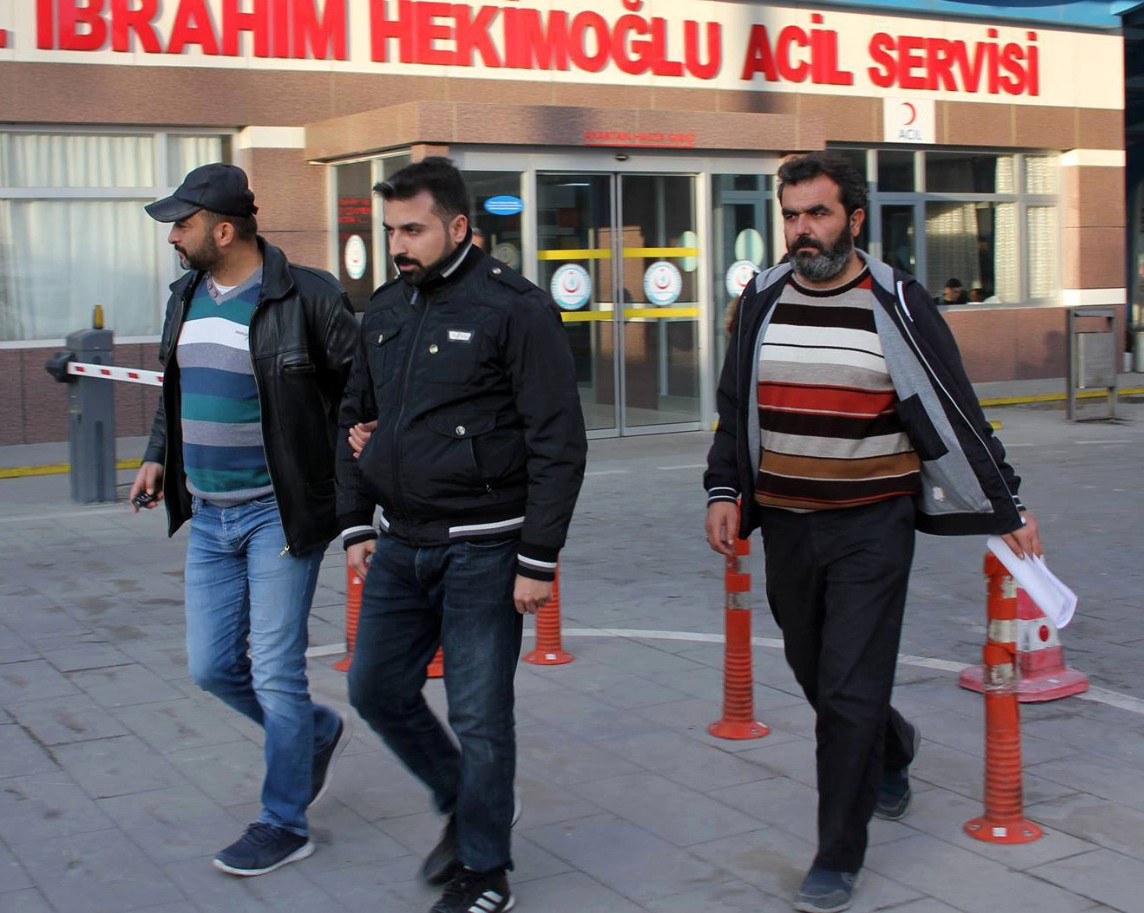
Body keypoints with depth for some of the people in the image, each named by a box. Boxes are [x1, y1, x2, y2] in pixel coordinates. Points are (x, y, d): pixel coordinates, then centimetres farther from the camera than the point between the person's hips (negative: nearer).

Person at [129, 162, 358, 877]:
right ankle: (320, 734, 35)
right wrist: (158, 457, 12)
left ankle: (285, 824, 15)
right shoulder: (187, 298, 9)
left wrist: (337, 460, -19)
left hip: (279, 514, -7)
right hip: (208, 515, 7)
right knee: (212, 668, 10)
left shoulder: (306, 297, -14)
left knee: (276, 672, -1)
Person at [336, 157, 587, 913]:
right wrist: (357, 523, 9)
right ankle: (462, 802, 35)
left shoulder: (515, 308, -11)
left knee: (480, 715, 1)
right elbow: (356, 419, 19)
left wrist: (538, 561, -16)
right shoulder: (386, 310, 10)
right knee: (377, 690, 12)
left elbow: (559, 444, -13)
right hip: (400, 544, 7)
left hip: (481, 550, -7)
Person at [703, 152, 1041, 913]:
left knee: (849, 692, -6)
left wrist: (1007, 508, 3)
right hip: (785, 526, 5)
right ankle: (892, 747, 48)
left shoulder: (898, 304, -5)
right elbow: (735, 408, 15)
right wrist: (725, 490, 4)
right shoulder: (763, 302, 5)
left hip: (873, 527, -4)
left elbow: (956, 413, 1)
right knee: (816, 674, 16)